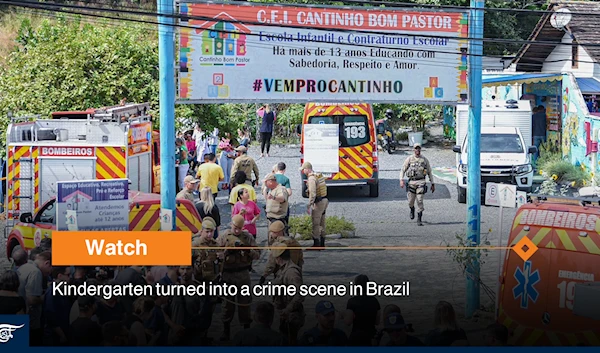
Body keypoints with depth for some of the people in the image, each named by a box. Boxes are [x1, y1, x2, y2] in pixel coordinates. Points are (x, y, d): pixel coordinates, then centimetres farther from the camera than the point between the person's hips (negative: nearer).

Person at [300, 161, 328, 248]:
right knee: (321, 223, 15)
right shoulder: (319, 176, 10)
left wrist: (309, 206, -24)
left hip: (318, 202, -9)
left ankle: (316, 244, -1)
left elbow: (312, 194, -25)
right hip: (324, 200, 9)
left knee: (316, 224, -3)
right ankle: (322, 243, 22)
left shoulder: (311, 179, -18)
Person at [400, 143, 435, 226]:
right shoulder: (409, 159, 6)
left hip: (421, 182, -1)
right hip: (411, 182, 1)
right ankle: (412, 210, 39)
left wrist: (432, 184, 12)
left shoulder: (425, 160, 8)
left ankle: (419, 219, -6)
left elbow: (429, 172, 15)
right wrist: (401, 180, -8)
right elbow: (403, 170, 7)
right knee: (410, 201, 4)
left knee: (419, 200, -11)